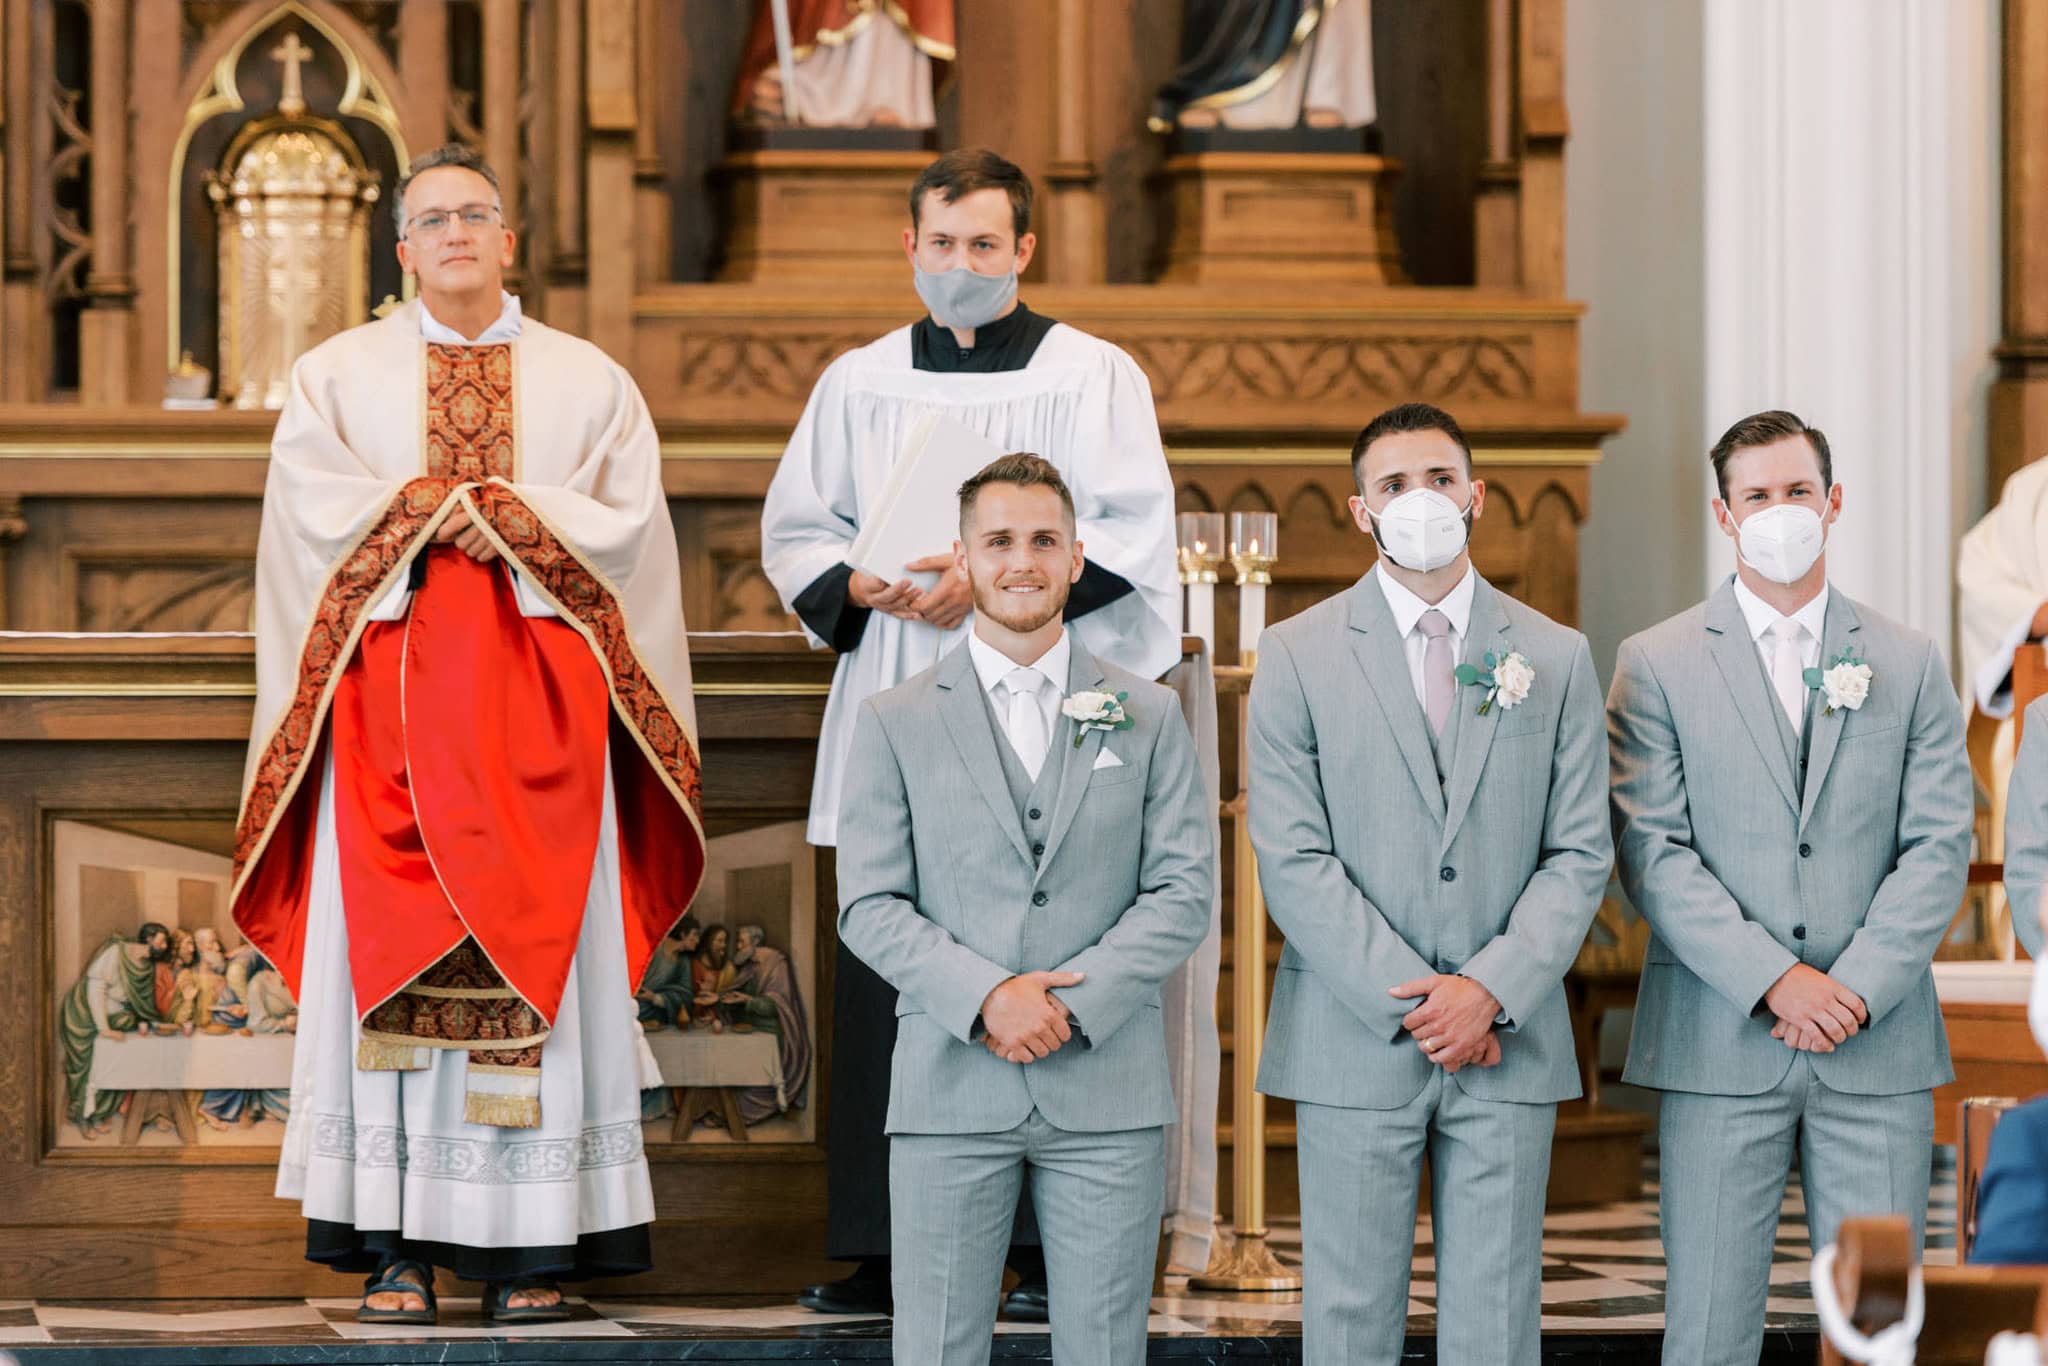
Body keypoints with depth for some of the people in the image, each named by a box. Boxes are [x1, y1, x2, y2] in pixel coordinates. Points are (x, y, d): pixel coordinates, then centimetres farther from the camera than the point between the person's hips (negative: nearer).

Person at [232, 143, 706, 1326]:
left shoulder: (589, 382, 14)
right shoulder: (339, 374, 14)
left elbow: (628, 523, 2)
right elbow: (315, 511, -1)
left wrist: (464, 511, -6)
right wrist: (488, 511, -6)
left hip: (540, 699, 0)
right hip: (390, 690, 0)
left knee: (538, 952, -6)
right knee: (389, 953, -8)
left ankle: (531, 1244, -5)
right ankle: (397, 1241, -8)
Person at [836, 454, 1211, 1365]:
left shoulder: (1147, 717, 11)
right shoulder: (894, 724, 8)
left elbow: (1183, 891, 3)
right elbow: (868, 906, 1)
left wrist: (1076, 1002, -10)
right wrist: (985, 997, -14)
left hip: (1109, 1089, 1)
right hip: (952, 1087, -1)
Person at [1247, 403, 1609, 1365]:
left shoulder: (1555, 657, 9)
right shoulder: (1298, 656, 3)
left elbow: (1580, 853, 4)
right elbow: (1294, 860, -4)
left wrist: (1492, 990, -10)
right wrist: (1407, 1001, -11)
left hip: (1508, 1041, 1)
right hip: (1354, 1037, -1)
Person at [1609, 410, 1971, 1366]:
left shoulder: (1909, 665, 11)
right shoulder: (1657, 665, 5)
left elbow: (1939, 845, 4)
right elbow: (1651, 853, -3)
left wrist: (1856, 988, -9)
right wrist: (1774, 982, -13)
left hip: (1879, 1042, 2)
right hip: (1720, 1045, -1)